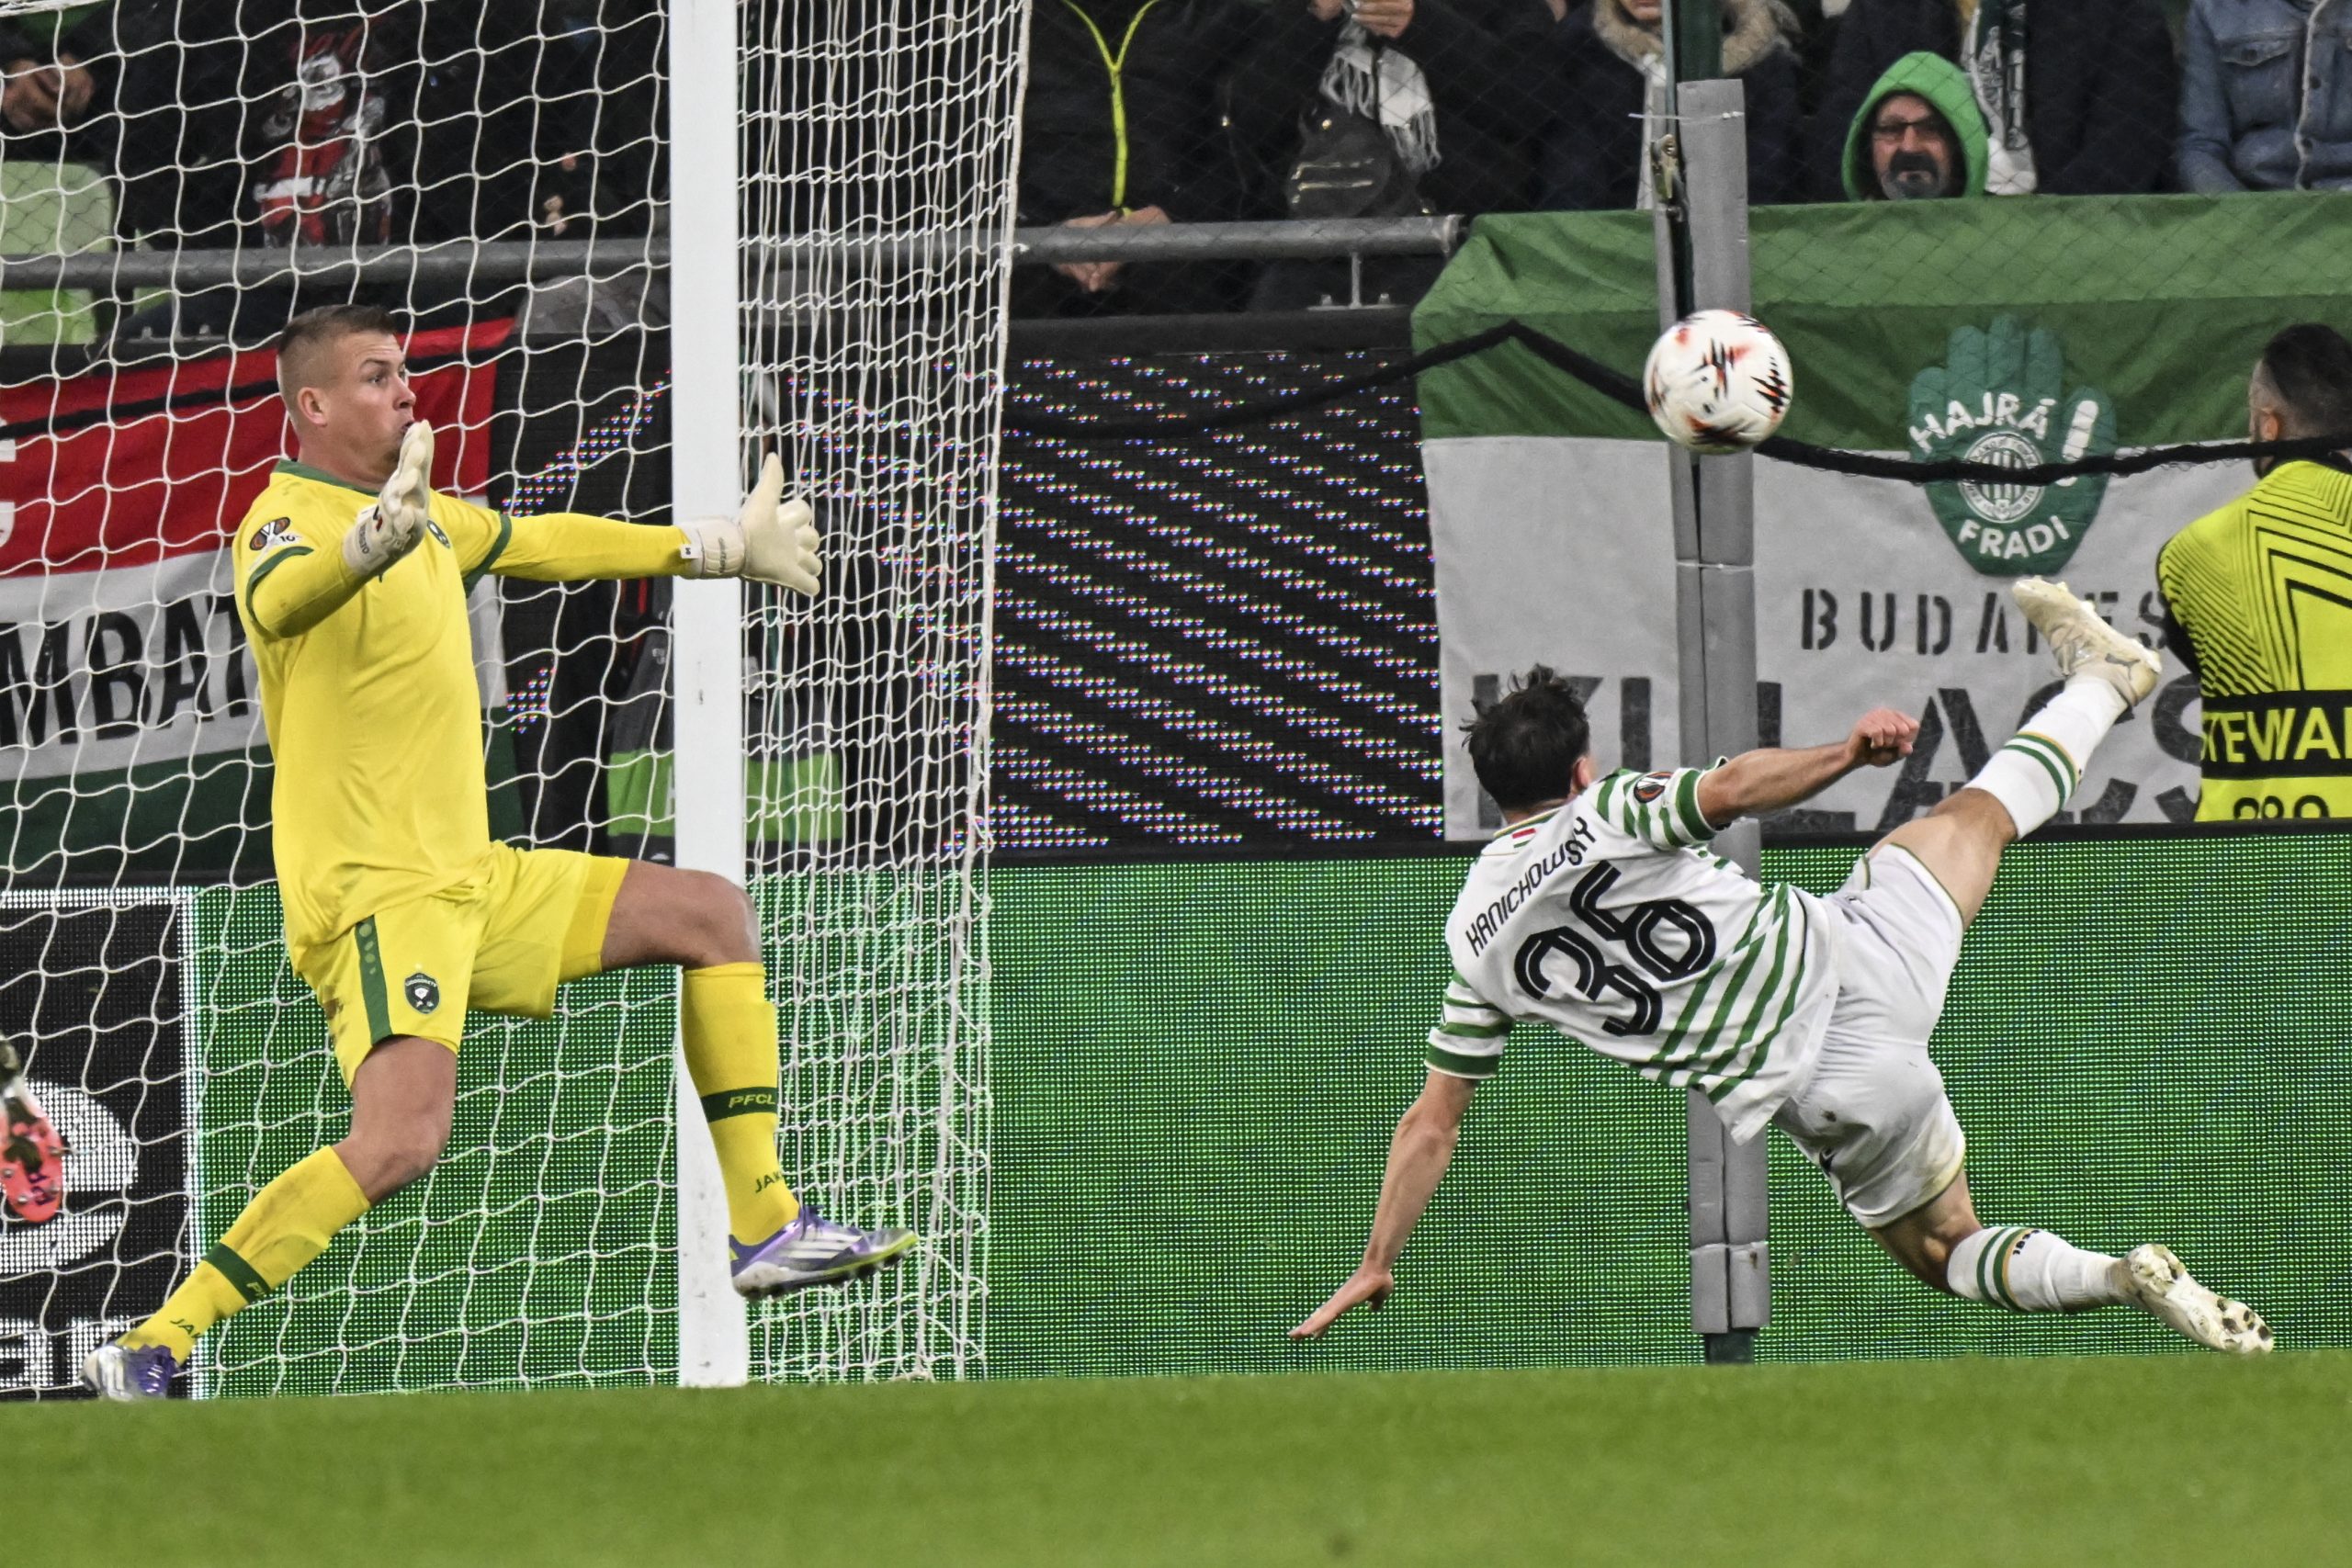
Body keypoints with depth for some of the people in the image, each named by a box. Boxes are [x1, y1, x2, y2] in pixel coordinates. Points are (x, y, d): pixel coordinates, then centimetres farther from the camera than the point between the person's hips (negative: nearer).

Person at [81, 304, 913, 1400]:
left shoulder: (429, 518, 13)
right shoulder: (287, 520, -15)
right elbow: (280, 601, -40)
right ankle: (153, 1349, -25)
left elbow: (544, 545, 32)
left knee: (710, 914, 14)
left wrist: (721, 550, 38)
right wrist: (379, 536, -62)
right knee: (402, 1142, -28)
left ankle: (763, 1229, 17)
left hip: (471, 880, 9)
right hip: (373, 892, -9)